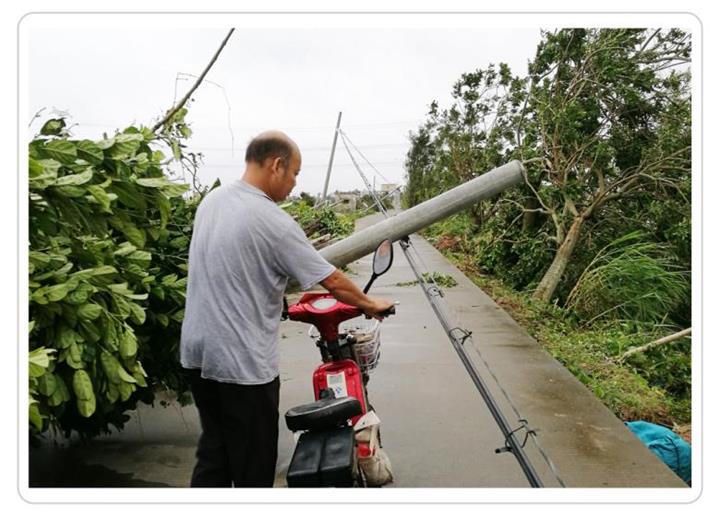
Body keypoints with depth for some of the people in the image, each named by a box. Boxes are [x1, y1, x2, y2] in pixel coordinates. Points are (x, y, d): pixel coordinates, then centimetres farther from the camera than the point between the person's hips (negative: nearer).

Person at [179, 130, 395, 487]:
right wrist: (370, 305, 4)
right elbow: (333, 281, -13)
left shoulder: (211, 200, 5)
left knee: (213, 452, 21)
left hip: (197, 352, 8)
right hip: (243, 363, -8)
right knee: (253, 464, 9)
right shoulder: (273, 221, -19)